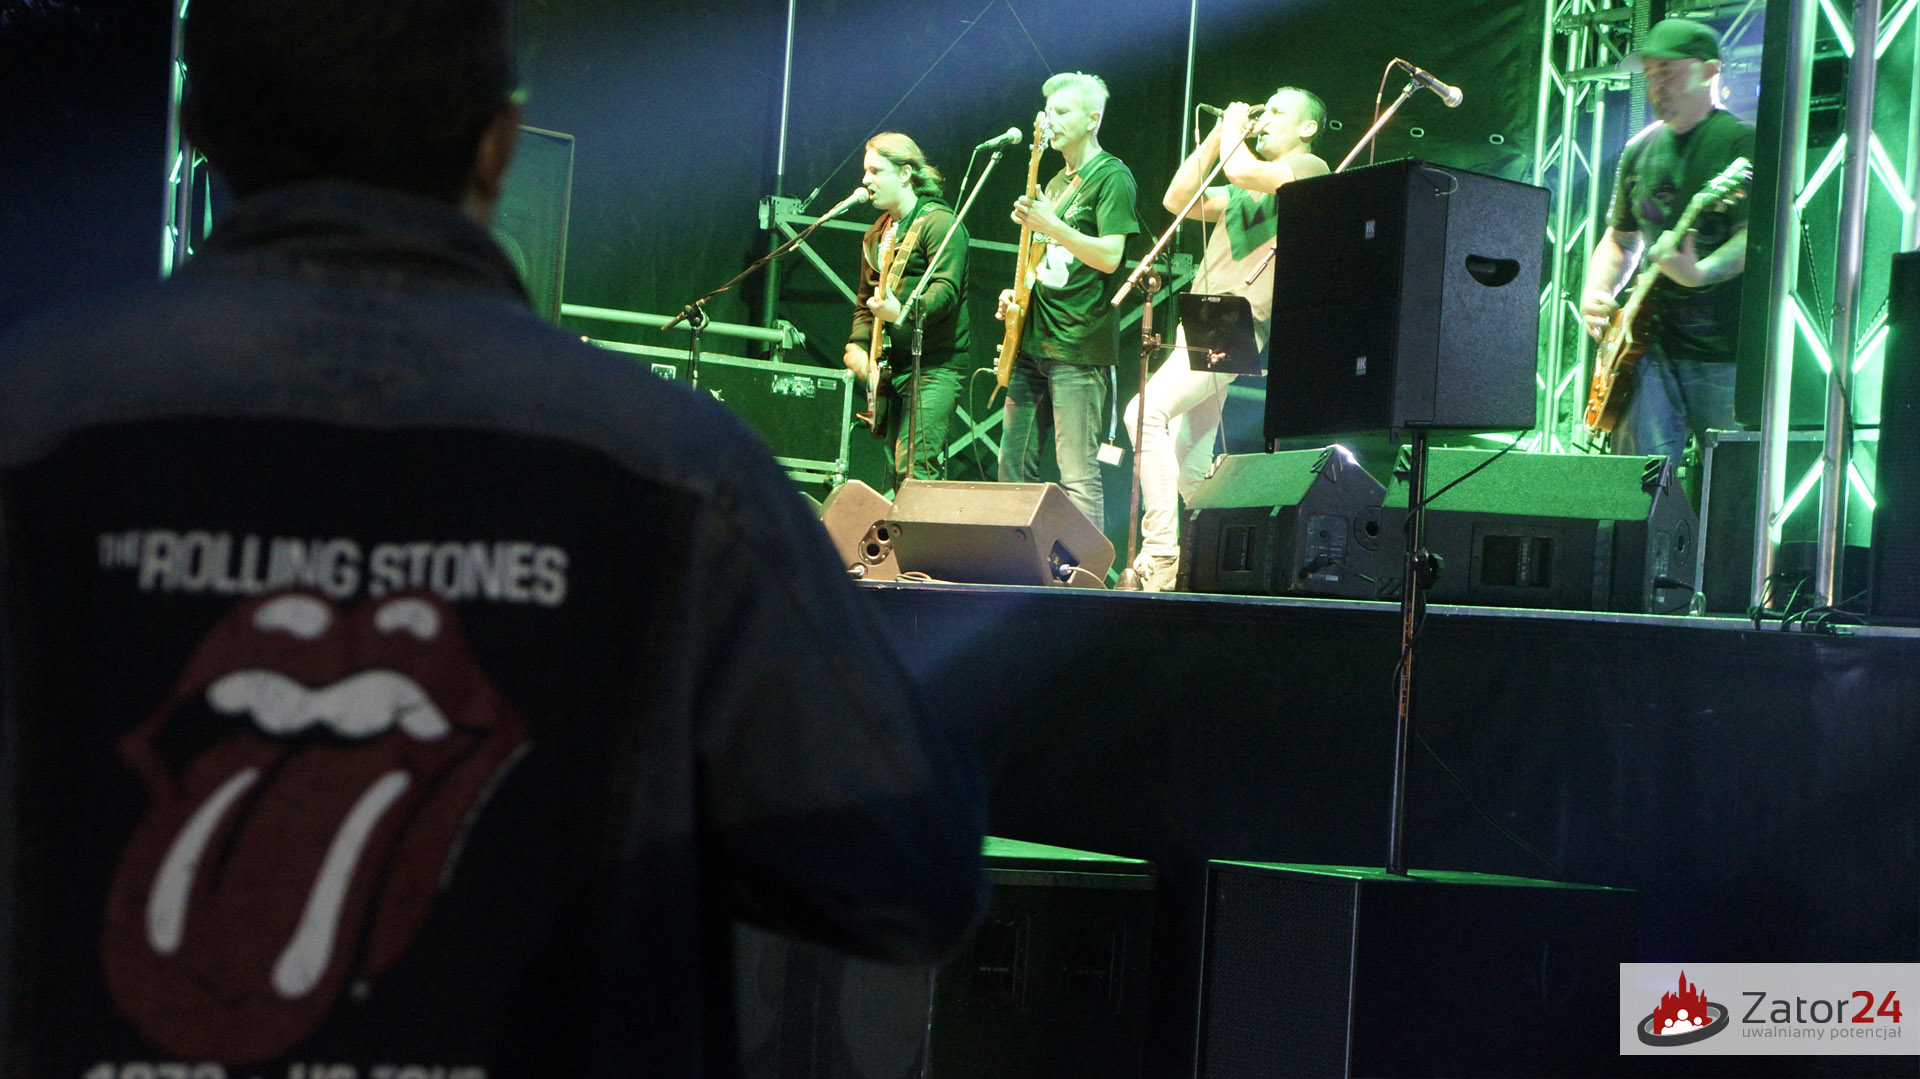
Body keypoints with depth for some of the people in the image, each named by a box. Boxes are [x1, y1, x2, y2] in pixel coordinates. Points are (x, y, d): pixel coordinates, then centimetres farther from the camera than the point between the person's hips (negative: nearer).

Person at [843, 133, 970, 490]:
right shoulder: (876, 235, 20)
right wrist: (857, 345, 7)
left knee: (915, 468, -19)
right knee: (897, 471, 8)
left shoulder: (939, 224, -8)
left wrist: (902, 312, -37)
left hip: (934, 367, -9)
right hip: (891, 367, 9)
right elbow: (865, 300, 25)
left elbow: (946, 289, -21)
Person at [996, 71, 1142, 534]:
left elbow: (1110, 257, -16)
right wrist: (1018, 294, 10)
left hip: (1079, 346, -9)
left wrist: (1050, 226, -22)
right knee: (1014, 465, 9)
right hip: (1033, 341, 9)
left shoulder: (1111, 177, -5)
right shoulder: (1056, 182, 21)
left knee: (1077, 473, -10)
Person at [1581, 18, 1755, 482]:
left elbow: (1754, 237, -14)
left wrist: (1701, 273, -32)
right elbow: (1619, 238, 26)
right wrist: (1596, 294, 8)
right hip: (1649, 346, 5)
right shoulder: (1641, 150, 17)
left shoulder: (1739, 143, -4)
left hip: (1723, 354, -5)